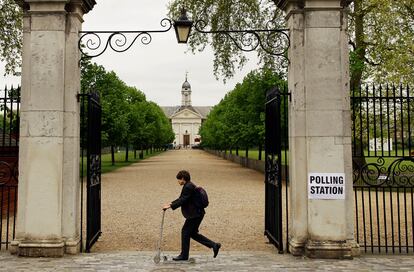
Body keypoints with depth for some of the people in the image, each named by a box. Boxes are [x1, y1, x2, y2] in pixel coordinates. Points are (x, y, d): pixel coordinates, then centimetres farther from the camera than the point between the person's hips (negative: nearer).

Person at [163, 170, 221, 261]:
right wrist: (171, 204, 14)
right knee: (192, 233, 14)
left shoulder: (188, 187, -17)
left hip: (195, 215, -10)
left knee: (185, 232, -1)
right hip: (196, 213, 10)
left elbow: (183, 200, -22)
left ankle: (184, 255, 10)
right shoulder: (188, 186, 16)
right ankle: (214, 245, 14)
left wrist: (170, 206, -19)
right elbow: (181, 198, 22)